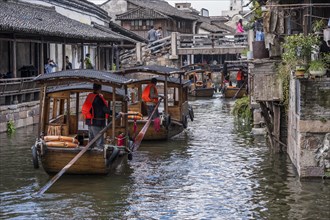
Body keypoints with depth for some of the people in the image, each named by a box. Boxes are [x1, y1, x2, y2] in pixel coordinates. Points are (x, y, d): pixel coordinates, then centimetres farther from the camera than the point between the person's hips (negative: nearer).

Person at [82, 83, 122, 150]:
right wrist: (117, 113, -18)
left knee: (91, 141, 16)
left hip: (90, 121, 9)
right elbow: (105, 109, -19)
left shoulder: (90, 96, 10)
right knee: (100, 142, -9)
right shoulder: (98, 98, -16)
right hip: (97, 122, -9)